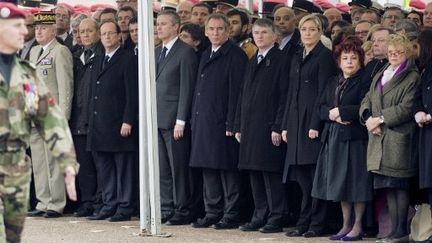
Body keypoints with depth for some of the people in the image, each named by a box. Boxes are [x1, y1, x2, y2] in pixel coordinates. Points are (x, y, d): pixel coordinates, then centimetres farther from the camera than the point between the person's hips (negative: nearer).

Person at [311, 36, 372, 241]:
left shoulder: (364, 82, -4)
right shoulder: (333, 82, 17)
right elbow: (321, 107, 11)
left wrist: (340, 112, -13)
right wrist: (332, 115, -9)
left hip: (355, 137, -7)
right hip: (333, 137, 7)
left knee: (356, 181, -4)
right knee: (340, 183, 9)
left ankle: (358, 226, 3)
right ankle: (346, 225, 17)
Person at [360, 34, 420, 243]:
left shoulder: (412, 78, -3)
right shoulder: (379, 75, 21)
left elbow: (407, 108, -12)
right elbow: (367, 100, 16)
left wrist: (380, 119, -13)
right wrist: (368, 118, -4)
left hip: (399, 139, -7)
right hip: (379, 139, 7)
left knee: (400, 186, -7)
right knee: (388, 187, 7)